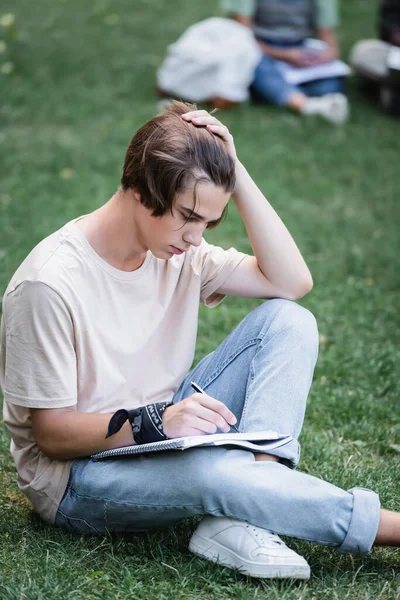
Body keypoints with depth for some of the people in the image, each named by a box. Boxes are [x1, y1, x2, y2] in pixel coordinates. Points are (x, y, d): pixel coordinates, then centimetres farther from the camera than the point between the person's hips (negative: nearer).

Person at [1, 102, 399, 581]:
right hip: (77, 476, -7)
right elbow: (52, 433, -17)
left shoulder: (179, 249, -1)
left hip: (165, 432, 8)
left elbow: (292, 281, -9)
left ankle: (240, 520, -26)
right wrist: (155, 422, -34)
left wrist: (234, 171, -15)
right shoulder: (49, 285, -21)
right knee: (209, 466, -41)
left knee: (288, 321, -10)